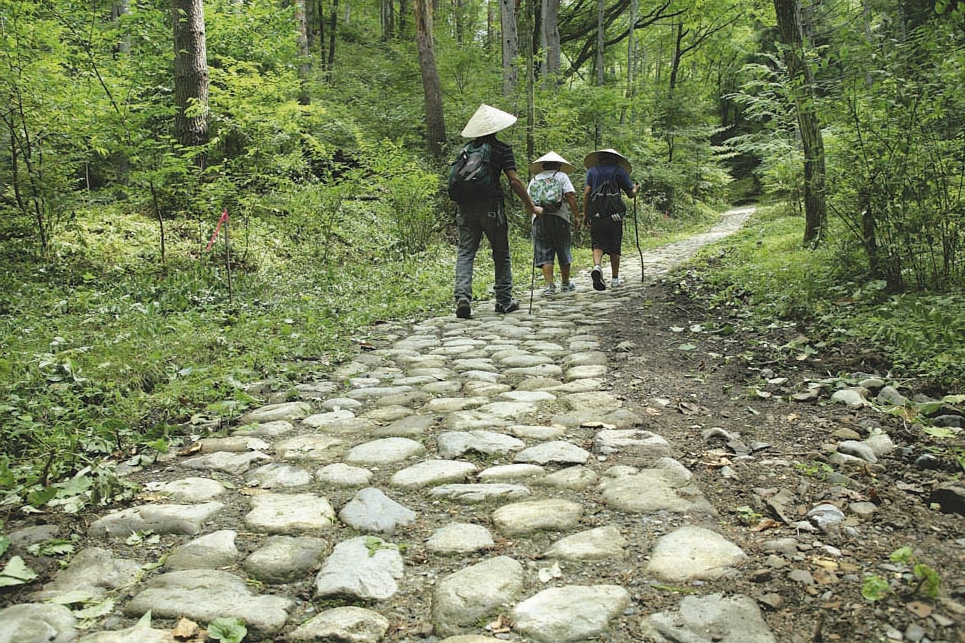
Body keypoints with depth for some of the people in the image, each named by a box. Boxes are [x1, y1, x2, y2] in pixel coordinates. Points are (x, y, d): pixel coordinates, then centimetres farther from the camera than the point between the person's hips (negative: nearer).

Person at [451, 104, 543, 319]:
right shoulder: (502, 149, -1)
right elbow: (514, 181, -7)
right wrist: (531, 206, -1)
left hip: (466, 206, 3)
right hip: (491, 207, -3)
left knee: (465, 252, 2)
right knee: (501, 254, 10)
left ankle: (462, 296, -15)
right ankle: (504, 300, 15)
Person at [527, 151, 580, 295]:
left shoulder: (534, 179, 16)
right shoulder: (561, 176, 7)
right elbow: (570, 197, -3)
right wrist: (576, 216, -2)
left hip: (538, 219, 2)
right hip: (559, 218, -2)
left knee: (544, 255, 2)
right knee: (563, 253, 12)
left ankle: (549, 285, -7)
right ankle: (565, 283, 22)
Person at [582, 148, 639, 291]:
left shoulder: (592, 170, 12)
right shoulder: (619, 170, 8)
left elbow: (586, 192, 2)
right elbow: (631, 193, 8)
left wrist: (585, 213, 6)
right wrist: (636, 189, 31)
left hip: (596, 213, 1)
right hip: (614, 213, -1)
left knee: (598, 244, 1)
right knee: (614, 247, 8)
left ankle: (596, 267, -27)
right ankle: (615, 278, 13)